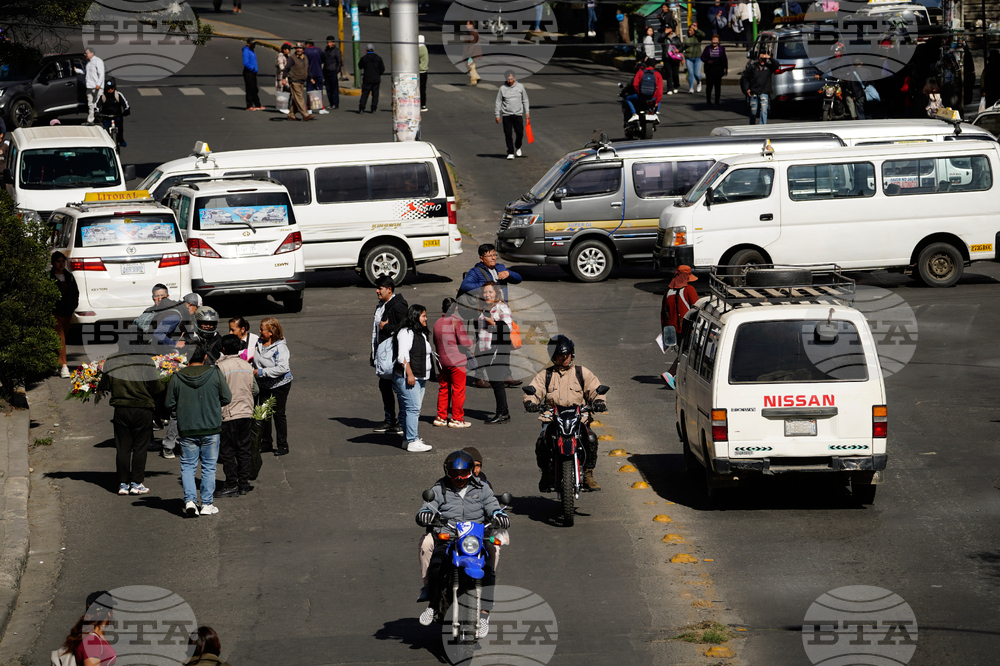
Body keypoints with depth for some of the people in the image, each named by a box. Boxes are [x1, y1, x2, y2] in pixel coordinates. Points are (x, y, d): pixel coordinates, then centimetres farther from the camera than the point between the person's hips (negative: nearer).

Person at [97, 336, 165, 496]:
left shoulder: (111, 361, -2)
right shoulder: (145, 360, -10)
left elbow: (104, 386, 1)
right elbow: (156, 388, -10)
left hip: (121, 409, 2)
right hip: (143, 410, -2)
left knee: (123, 449, 10)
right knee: (140, 448, 7)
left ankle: (123, 484, 11)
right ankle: (136, 483, 7)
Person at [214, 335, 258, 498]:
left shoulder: (221, 366, -13)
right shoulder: (247, 366, 6)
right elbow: (255, 390, 13)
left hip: (229, 415, -6)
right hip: (246, 413, 6)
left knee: (227, 451, 1)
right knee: (244, 450, 12)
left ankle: (231, 486, 1)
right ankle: (244, 484, 14)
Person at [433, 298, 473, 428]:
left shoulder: (437, 323, 8)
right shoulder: (457, 321, -12)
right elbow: (464, 342, -15)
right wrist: (471, 342, 5)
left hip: (442, 360, 6)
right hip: (456, 361, -6)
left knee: (443, 389, 14)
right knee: (458, 390, 0)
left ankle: (441, 417, 16)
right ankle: (456, 418, 2)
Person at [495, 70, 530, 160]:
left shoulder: (520, 87, 4)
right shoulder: (502, 88, 1)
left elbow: (525, 100, 12)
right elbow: (498, 102, 5)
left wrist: (527, 112, 8)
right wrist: (497, 115, 1)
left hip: (518, 114, 1)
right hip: (506, 115, -1)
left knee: (520, 133, 0)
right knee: (508, 135, -3)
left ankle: (518, 147, 29)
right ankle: (510, 153, 3)